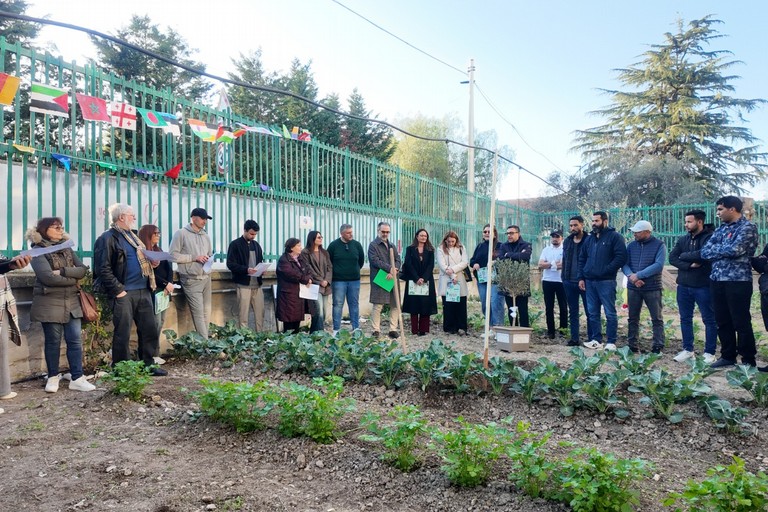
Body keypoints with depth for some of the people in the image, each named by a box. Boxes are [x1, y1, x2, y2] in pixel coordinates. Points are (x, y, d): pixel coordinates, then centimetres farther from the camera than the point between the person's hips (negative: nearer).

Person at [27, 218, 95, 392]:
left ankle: (77, 378, 5)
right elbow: (48, 277, -17)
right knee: (53, 341, 4)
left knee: (75, 340, 1)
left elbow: (83, 270, 1)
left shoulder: (67, 248, 12)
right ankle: (53, 377, 18)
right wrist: (73, 279, -9)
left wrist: (63, 271, -13)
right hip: (49, 303, -5)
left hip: (72, 301, 5)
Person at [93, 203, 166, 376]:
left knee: (149, 329, 10)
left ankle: (148, 364, 21)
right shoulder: (107, 238, -8)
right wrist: (118, 290, -17)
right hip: (123, 293, -8)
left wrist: (152, 260, 9)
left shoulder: (132, 235, 19)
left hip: (143, 291, 8)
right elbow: (103, 269, -15)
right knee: (122, 333, 1)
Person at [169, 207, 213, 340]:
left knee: (207, 312, 8)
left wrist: (209, 259, 0)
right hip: (191, 280, -7)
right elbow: (173, 255, -10)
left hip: (206, 278, 7)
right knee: (198, 313, -8)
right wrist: (194, 257, -16)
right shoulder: (181, 233, -4)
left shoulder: (206, 236, 16)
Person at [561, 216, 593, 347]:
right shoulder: (567, 241, 12)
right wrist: (564, 276, 10)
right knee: (572, 312, 10)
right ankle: (574, 338, 16)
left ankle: (592, 339, 9)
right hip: (569, 282, 6)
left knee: (590, 311, 2)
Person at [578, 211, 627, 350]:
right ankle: (596, 339, 19)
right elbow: (582, 259, 17)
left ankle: (611, 342, 6)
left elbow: (621, 257, -12)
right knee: (593, 313, 10)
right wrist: (581, 277, 9)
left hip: (606, 282, -6)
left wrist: (606, 270, -16)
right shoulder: (589, 239, 15)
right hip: (590, 282, 6)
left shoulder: (614, 237, -4)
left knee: (610, 313, -1)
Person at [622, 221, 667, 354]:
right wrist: (631, 276, -19)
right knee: (633, 318, 9)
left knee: (657, 318, 2)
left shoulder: (659, 245, -4)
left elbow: (658, 265, -17)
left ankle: (658, 347, 9)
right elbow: (624, 264, 1)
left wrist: (638, 275, -20)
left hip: (652, 288, -4)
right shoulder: (631, 246, 8)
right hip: (633, 288, 4)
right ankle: (632, 345, 18)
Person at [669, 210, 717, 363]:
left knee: (709, 320, 4)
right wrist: (689, 265, -16)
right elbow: (672, 258, -1)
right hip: (683, 286, 6)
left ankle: (710, 352, 13)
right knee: (685, 319, 11)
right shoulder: (683, 239, 9)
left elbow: (703, 255, -25)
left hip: (703, 286, -6)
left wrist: (683, 256, -8)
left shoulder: (709, 237, -9)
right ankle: (688, 349, 22)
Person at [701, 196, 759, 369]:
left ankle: (748, 360, 11)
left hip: (738, 281, -7)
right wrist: (725, 250, -10)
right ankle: (727, 356, 24)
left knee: (741, 322, 0)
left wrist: (716, 250, -3)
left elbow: (735, 250, -21)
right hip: (717, 280, 7)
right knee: (722, 321, 12)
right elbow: (705, 251, 6)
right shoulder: (721, 229, 15)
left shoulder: (748, 228, -6)